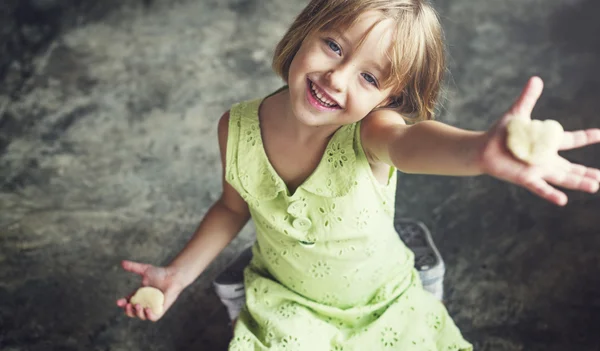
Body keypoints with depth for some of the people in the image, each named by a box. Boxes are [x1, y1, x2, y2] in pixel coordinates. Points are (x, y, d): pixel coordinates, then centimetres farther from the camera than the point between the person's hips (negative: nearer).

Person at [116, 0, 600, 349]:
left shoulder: (370, 130, -31)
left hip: (383, 309, -1)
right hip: (285, 310, 2)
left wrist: (479, 149, -80)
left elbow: (410, 141, -58)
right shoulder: (237, 128, -20)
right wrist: (178, 275, 0)